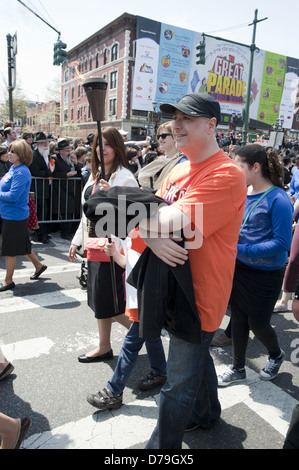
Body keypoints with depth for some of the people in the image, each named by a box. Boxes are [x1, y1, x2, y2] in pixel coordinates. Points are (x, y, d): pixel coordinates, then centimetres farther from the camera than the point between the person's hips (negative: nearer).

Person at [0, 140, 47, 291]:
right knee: (22, 244, 21)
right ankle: (38, 265, 38)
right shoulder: (13, 168, 10)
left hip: (14, 216, -9)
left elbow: (13, 196, -25)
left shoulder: (21, 172, -20)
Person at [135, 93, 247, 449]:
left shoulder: (226, 175, -21)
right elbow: (150, 220, 1)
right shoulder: (179, 171, 6)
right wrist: (152, 238, -23)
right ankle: (206, 413, 54)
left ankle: (162, 446, 28)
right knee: (196, 356, 29)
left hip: (200, 293, -9)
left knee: (179, 383, 6)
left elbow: (171, 222, -31)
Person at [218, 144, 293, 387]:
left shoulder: (278, 199, -20)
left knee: (257, 323, 9)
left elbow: (282, 243, -23)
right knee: (238, 317, 15)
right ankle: (238, 368, 36)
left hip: (265, 274, -6)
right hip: (239, 267, 6)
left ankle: (276, 355, 44)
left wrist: (241, 249, -27)